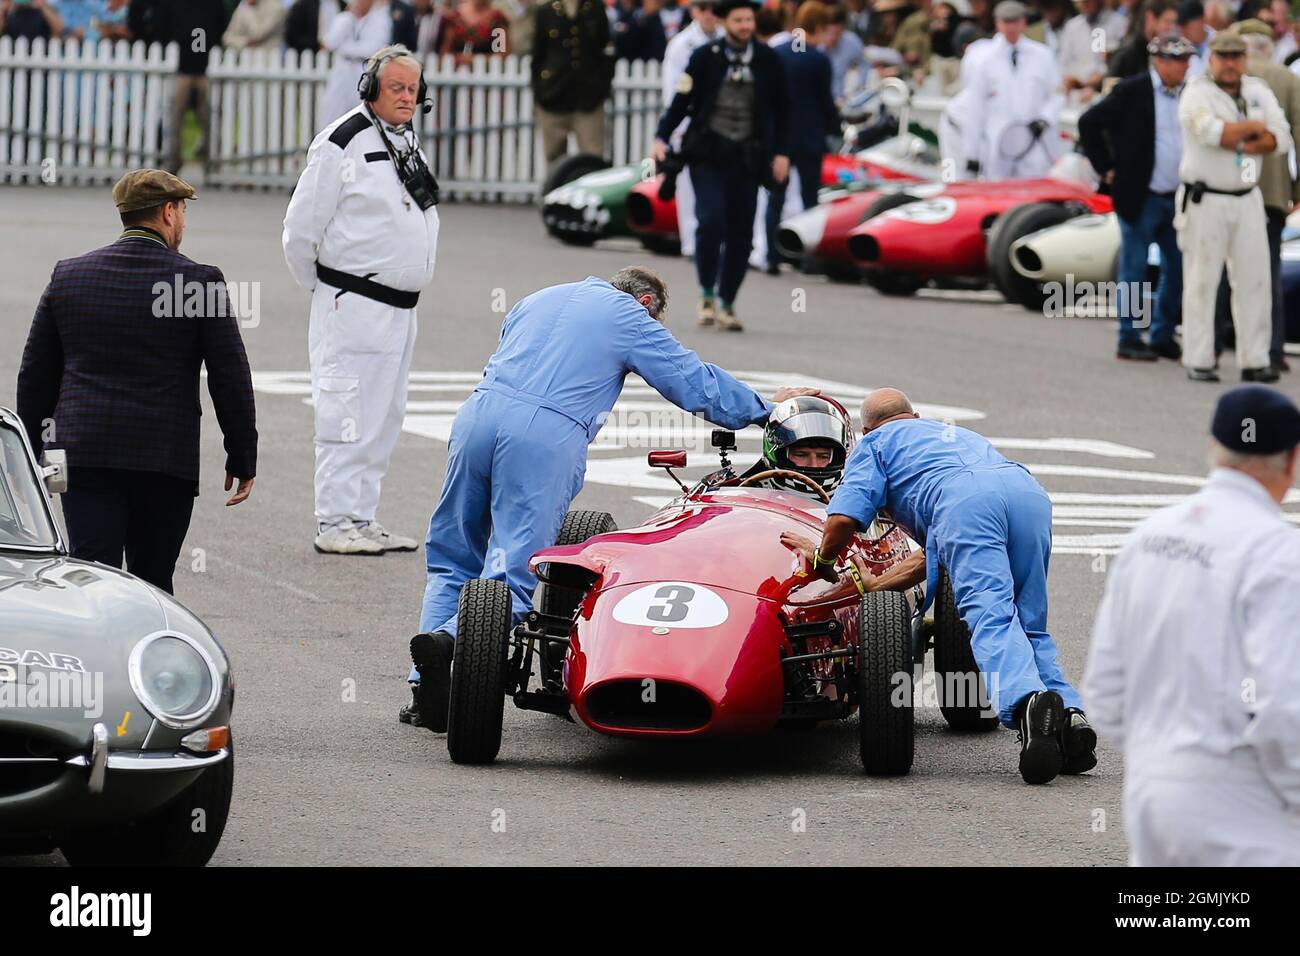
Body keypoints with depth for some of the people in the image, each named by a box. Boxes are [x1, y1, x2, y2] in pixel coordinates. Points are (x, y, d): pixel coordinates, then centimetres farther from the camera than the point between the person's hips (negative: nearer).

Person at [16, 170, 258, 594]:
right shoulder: (200, 281, -4)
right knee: (152, 585, 10)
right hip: (165, 459, -2)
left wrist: (32, 455, 19)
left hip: (83, 455, 2)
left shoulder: (68, 276, 7)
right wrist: (242, 459, 5)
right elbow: (230, 379, -3)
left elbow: (35, 377, 11)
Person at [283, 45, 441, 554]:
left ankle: (361, 518, 19)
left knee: (384, 417, 12)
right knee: (348, 416, -8)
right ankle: (334, 523, -5)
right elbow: (301, 228, -10)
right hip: (352, 310, -9)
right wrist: (320, 288, 1)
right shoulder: (342, 143, -13)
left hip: (400, 310, 9)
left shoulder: (411, 147, 14)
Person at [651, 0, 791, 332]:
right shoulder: (705, 57, 1)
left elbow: (780, 109, 11)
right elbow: (682, 100, 2)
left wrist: (781, 152, 5)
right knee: (711, 222, -16)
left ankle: (726, 304, 12)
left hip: (747, 156, 2)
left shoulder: (768, 61, 5)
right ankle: (706, 296, -1)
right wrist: (661, 137, -8)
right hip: (709, 152, -2)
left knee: (740, 234, 1)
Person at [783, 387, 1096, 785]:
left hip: (963, 500, -5)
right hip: (1029, 491, 5)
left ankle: (1027, 702, -45)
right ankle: (1071, 717, -12)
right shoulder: (957, 435, 47)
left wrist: (823, 561, 32)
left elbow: (845, 517, 12)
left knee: (991, 618, -18)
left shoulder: (875, 443, 29)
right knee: (1030, 626, 12)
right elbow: (938, 557, 50)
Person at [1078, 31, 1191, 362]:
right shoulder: (1132, 92, -8)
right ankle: (1129, 340, 6)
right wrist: (1105, 169, -7)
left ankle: (1163, 337, 17)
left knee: (1178, 268, 6)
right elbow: (1089, 122, -6)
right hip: (1140, 198, -6)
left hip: (1178, 198, 6)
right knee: (1135, 270, 0)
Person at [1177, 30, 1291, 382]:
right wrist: (1255, 128, -11)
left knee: (1254, 280, 3)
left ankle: (1255, 361, 8)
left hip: (1247, 199, 5)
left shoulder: (1258, 91, 9)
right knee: (1202, 282, -3)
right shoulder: (1197, 93, -7)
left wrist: (1237, 143, -16)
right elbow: (1211, 131, -26)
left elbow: (1281, 138, -1)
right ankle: (1198, 362, 2)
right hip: (1205, 201, -5)